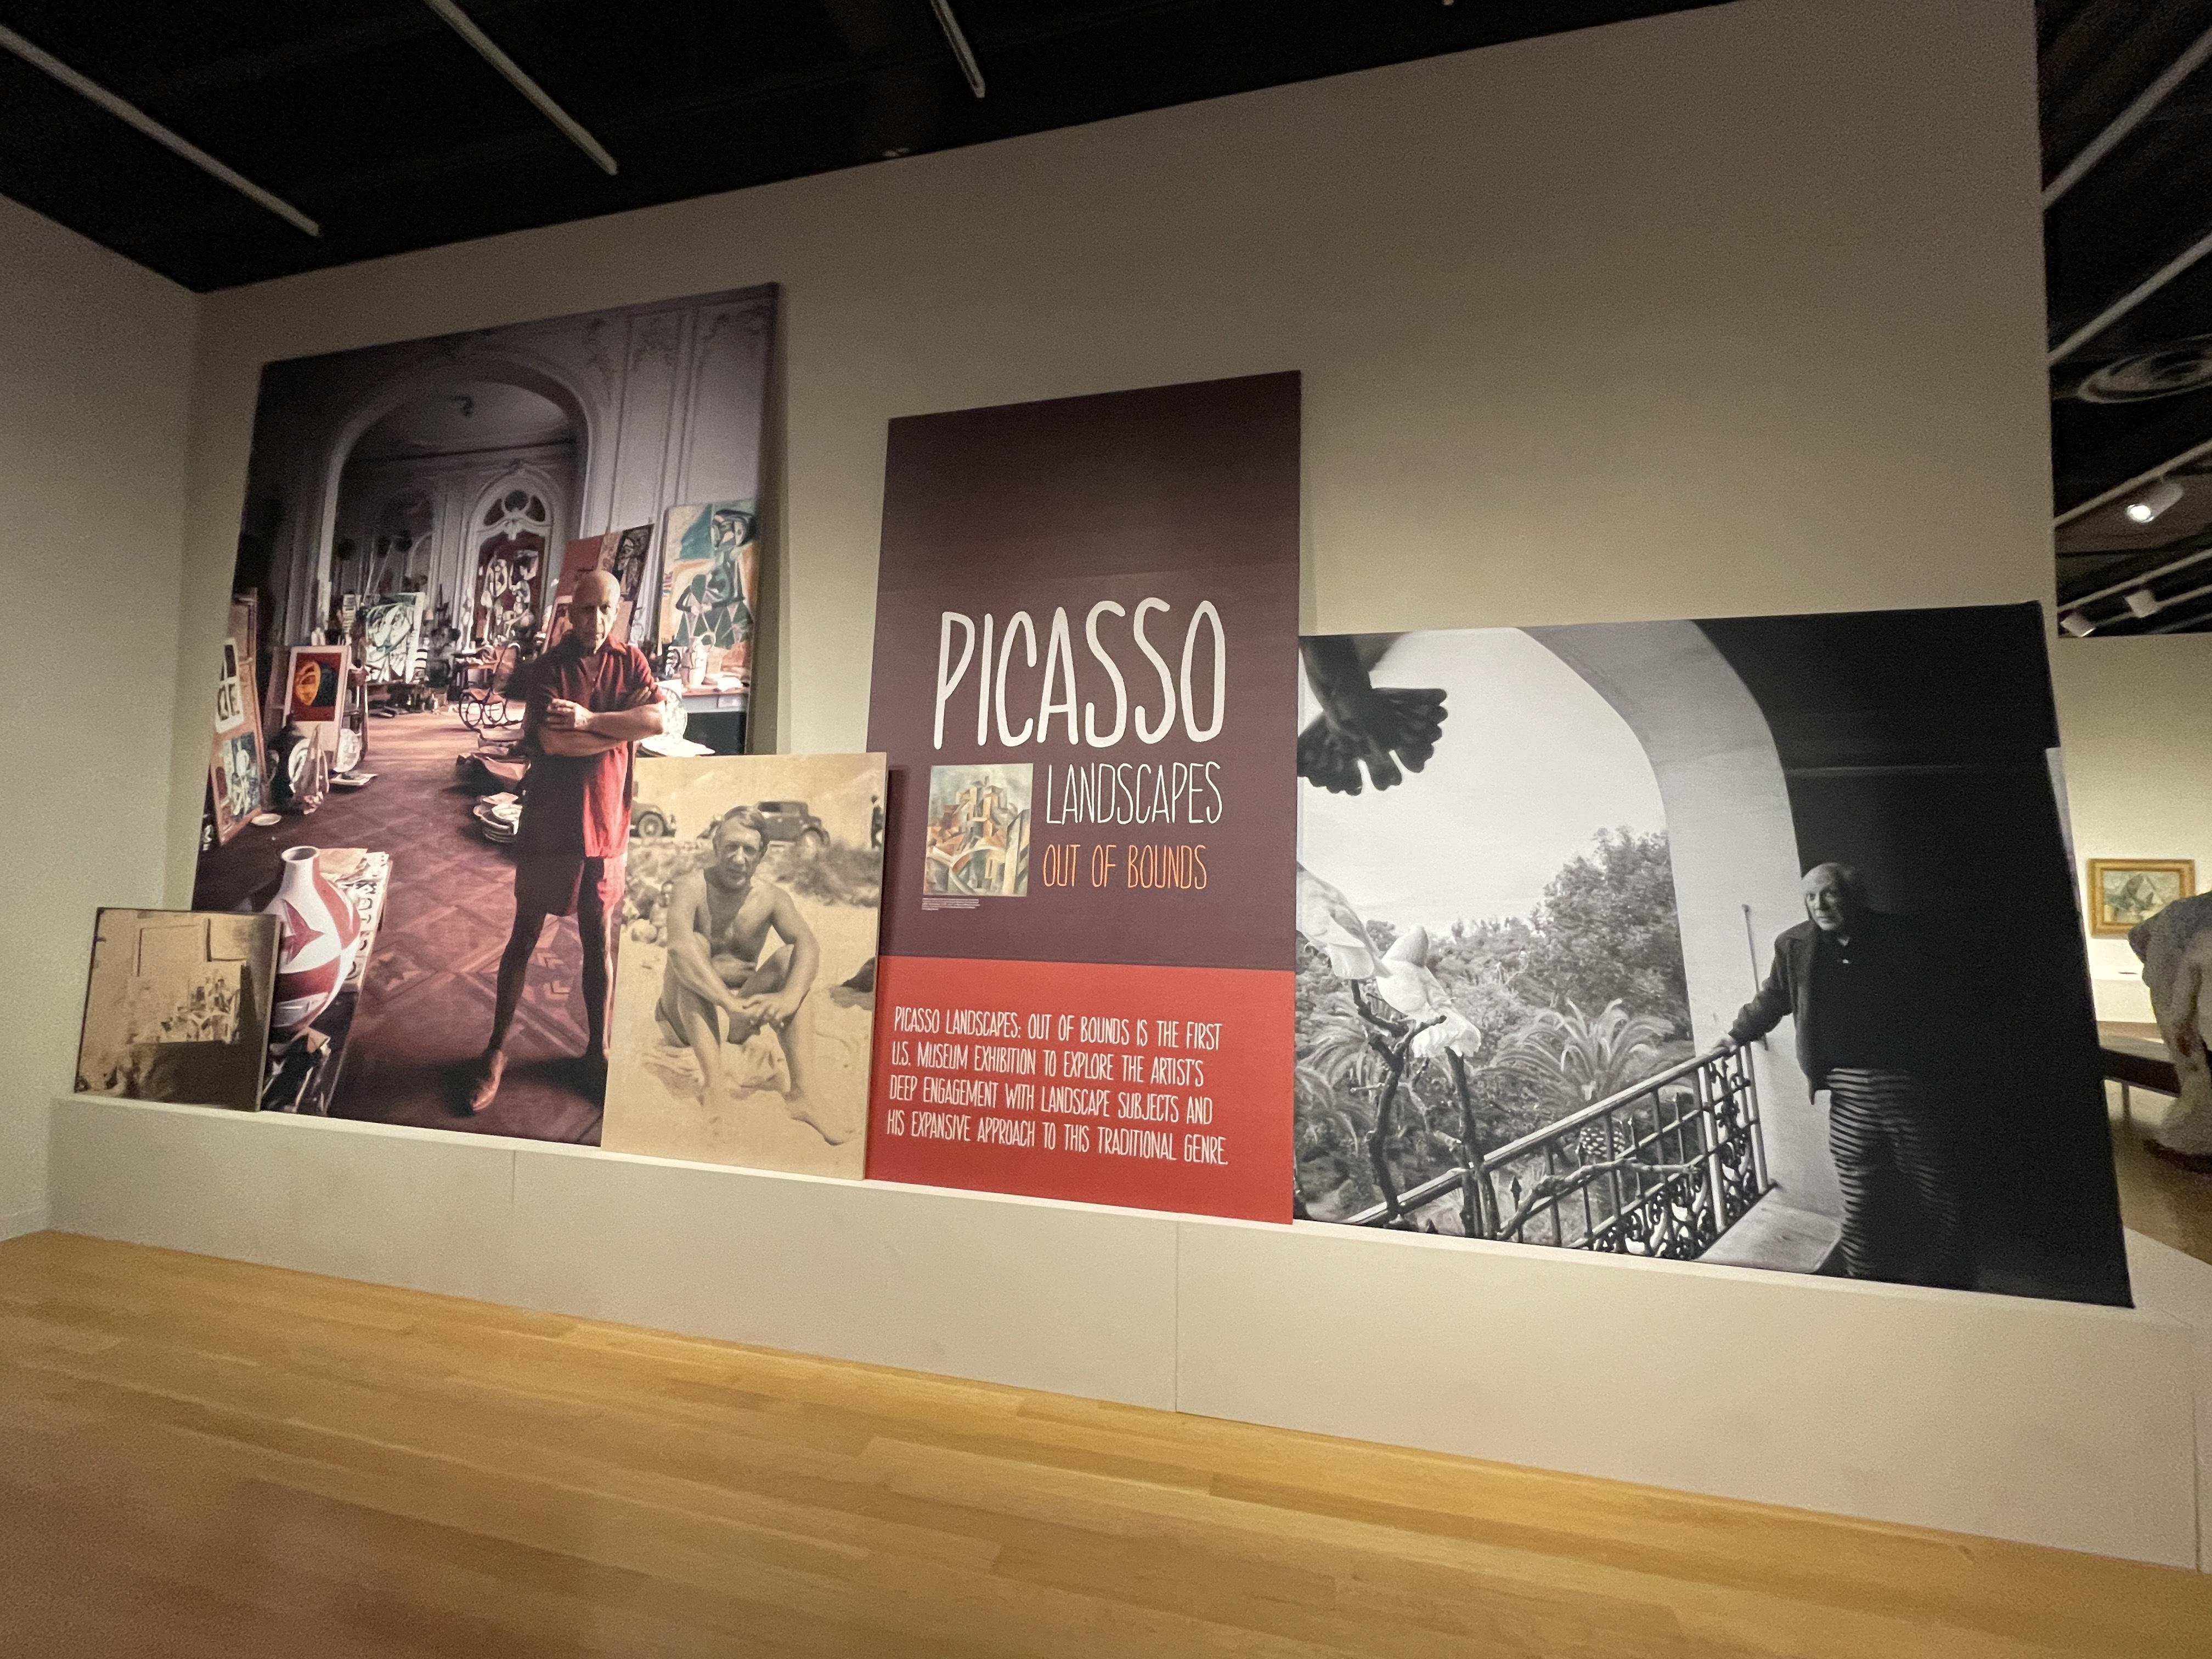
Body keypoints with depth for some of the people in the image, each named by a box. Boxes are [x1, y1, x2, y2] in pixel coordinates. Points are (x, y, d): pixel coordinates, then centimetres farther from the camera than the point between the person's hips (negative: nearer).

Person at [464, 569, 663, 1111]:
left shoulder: (630, 661, 3)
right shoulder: (547, 668, -5)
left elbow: (658, 720, -15)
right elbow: (553, 741, -19)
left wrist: (588, 719, -21)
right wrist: (624, 726, -15)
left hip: (606, 824, 2)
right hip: (549, 823, -2)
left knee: (601, 943, 11)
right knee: (525, 936, 10)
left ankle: (598, 1051, 24)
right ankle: (496, 1049, 25)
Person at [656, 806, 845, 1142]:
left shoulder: (770, 897, -4)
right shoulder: (692, 888, -13)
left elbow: (809, 946, -20)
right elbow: (679, 947, -33)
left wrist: (790, 997, -41)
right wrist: (730, 1002, -46)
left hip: (739, 1018, 3)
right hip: (688, 1016, -3)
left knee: (789, 957, -19)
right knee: (695, 944, -27)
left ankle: (799, 1096, -29)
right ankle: (713, 1084, -41)